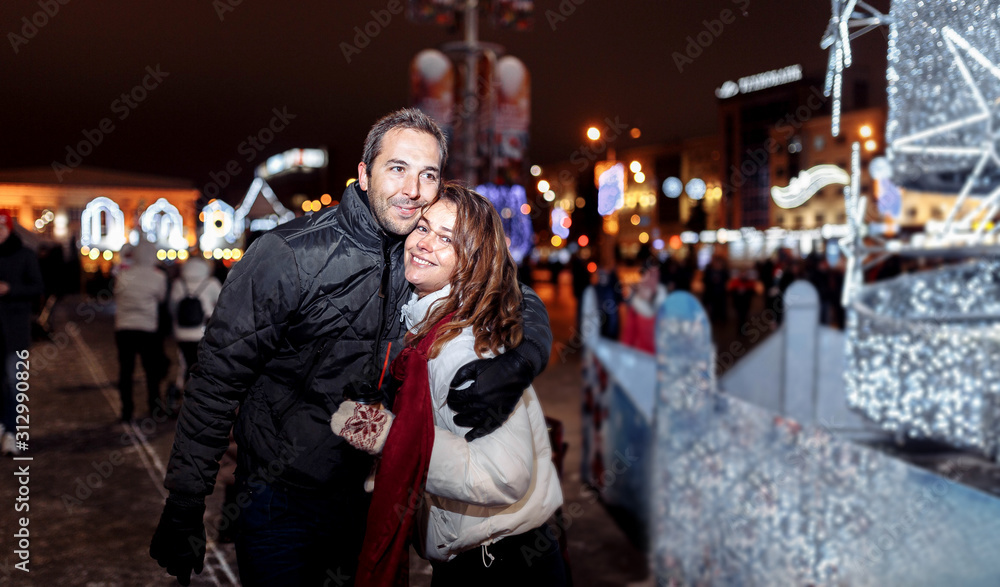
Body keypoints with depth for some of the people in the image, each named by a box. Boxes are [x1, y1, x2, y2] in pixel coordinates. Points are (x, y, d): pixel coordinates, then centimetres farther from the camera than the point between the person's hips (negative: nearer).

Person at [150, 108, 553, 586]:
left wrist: (513, 365, -21)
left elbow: (529, 309, 2)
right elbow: (217, 378, -13)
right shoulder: (288, 255, -18)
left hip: (374, 494, 5)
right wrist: (184, 505, -12)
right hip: (281, 503, -4)